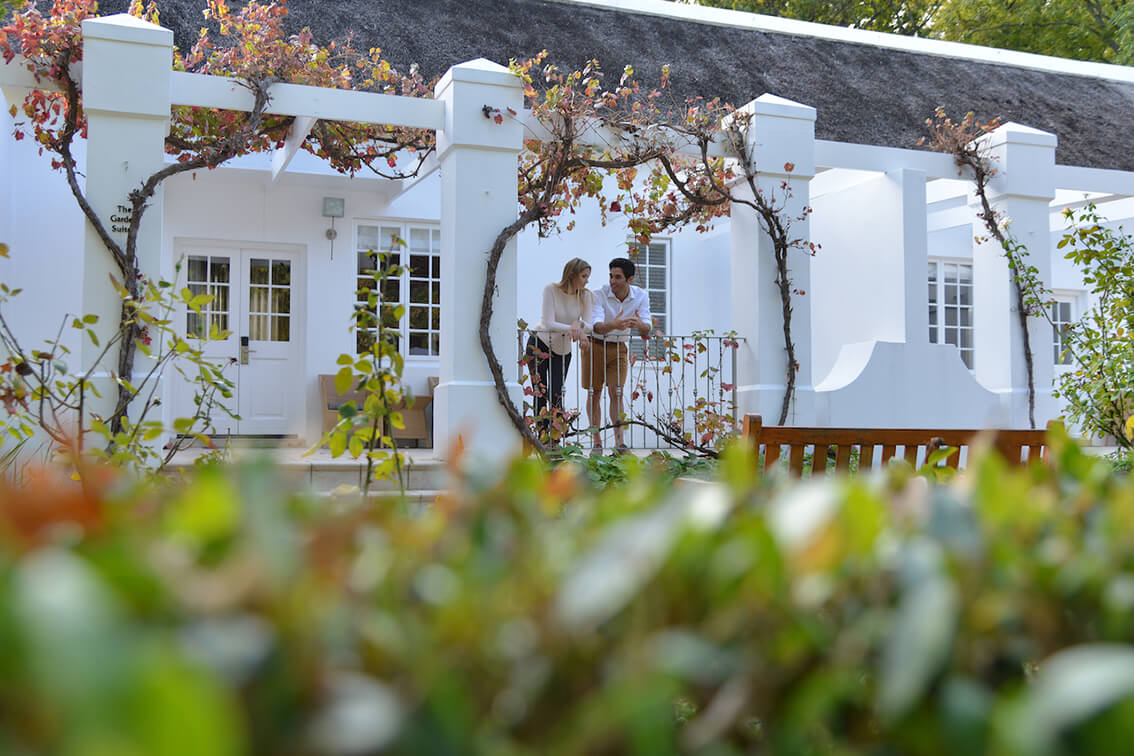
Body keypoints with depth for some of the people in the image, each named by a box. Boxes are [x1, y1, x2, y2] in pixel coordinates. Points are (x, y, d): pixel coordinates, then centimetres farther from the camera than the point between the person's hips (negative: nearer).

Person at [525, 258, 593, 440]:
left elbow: (589, 326, -15)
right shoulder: (551, 289, -19)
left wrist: (578, 324, -37)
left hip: (563, 350, 2)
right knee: (540, 395, -2)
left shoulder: (585, 295, -11)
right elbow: (548, 324, -26)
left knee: (556, 395, -4)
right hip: (539, 344, -2)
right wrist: (572, 329, -37)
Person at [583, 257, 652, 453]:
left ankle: (619, 439, -5)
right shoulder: (600, 295, -21)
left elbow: (647, 329, -17)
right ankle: (596, 439, 5)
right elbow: (596, 326, -33)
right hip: (595, 346, -2)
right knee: (594, 393, -1)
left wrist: (640, 325, -42)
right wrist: (614, 325, -55)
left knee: (616, 392, -7)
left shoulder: (640, 297, -11)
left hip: (619, 348, 2)